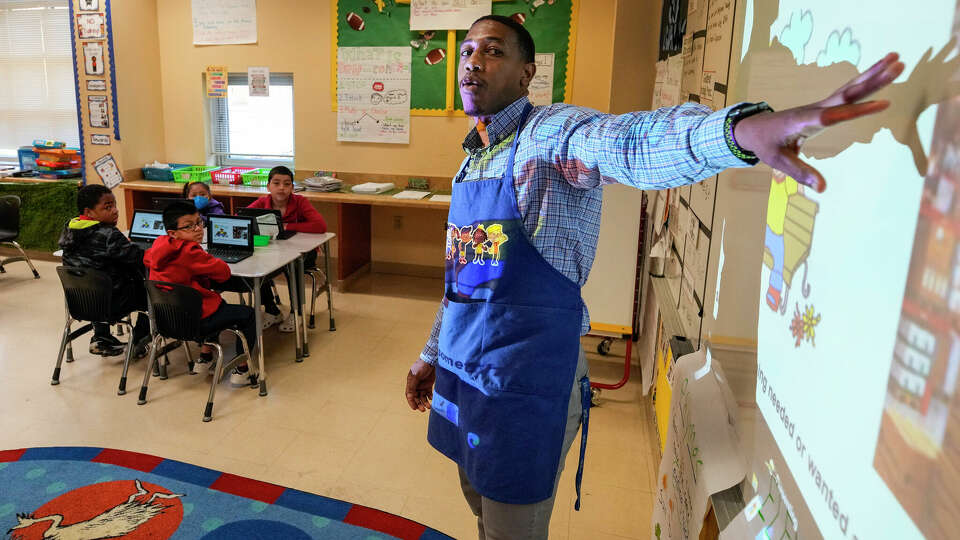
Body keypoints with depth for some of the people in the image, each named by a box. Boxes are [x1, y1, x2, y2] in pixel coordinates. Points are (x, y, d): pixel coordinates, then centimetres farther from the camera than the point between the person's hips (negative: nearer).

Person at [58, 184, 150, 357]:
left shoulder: (69, 228, 0)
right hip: (112, 301, -7)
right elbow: (140, 259, -22)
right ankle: (139, 340, 23)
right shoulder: (108, 235, -24)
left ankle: (100, 337, 35)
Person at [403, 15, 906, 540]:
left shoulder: (551, 132, -13)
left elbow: (632, 145, -36)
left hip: (525, 378, -7)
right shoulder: (473, 159, 12)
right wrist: (432, 353, 23)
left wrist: (743, 127, -57)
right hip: (459, 367, 8)